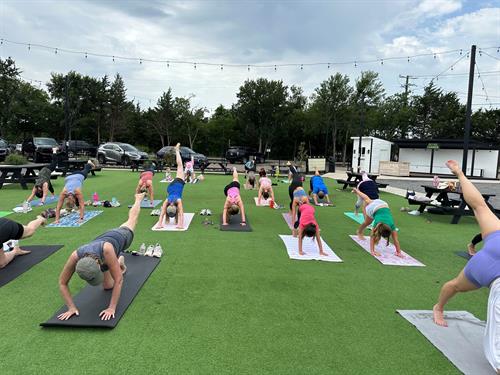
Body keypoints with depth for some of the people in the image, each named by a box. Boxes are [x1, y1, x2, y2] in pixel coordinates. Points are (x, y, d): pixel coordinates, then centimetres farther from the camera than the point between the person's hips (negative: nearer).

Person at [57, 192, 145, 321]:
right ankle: (120, 261, 35)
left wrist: (112, 308, -45)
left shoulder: (106, 249, -53)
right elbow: (62, 283, -27)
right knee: (107, 286, 9)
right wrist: (71, 308, -34)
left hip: (120, 236, -2)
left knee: (131, 219, 32)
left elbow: (118, 280, -45)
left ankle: (138, 199, 61)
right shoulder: (75, 256, -42)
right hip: (105, 238, 3)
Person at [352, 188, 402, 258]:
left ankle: (357, 191, 62)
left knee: (368, 200, 33)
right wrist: (372, 251, -46)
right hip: (373, 208, -3)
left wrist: (399, 252, -36)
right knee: (367, 222, 20)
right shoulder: (377, 223, -42)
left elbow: (395, 240, -34)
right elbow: (372, 237, -41)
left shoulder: (392, 225, -37)